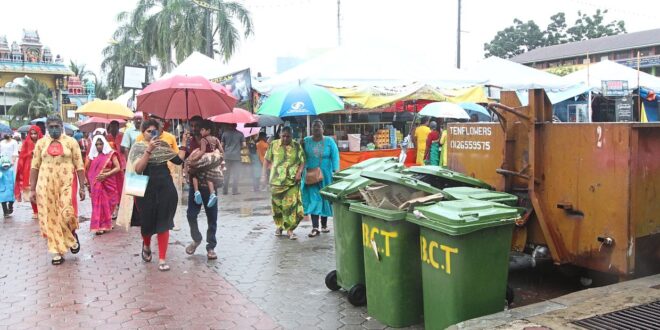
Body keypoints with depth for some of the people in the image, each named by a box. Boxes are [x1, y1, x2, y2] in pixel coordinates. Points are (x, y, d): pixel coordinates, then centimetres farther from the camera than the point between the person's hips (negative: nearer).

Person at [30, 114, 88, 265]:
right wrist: (32, 189, 2)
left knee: (66, 214, -12)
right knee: (50, 218, 3)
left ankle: (73, 235, 22)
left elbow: (79, 165, 0)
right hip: (46, 185, 2)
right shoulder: (41, 143, 6)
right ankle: (58, 252, 13)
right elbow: (34, 167, 6)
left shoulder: (71, 142, 1)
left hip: (66, 184, -2)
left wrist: (82, 187, -4)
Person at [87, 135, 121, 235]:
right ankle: (99, 226, 0)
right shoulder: (92, 156, 4)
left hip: (109, 183, 0)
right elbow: (88, 170, 11)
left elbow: (118, 168, -7)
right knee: (98, 204, -1)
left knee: (108, 203, 8)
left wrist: (106, 174, -17)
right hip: (97, 184, 1)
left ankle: (106, 224, 22)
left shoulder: (111, 154, -1)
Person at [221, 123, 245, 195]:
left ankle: (224, 191, 11)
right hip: (236, 156, -2)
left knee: (226, 174, 10)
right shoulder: (240, 134, -2)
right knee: (235, 174, 3)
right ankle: (234, 191, 1)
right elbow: (244, 145, -5)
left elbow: (222, 145, 6)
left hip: (227, 156, 2)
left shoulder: (225, 133, 3)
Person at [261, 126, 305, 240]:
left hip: (292, 181, -1)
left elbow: (302, 162, 3)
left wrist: (299, 173, -13)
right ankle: (279, 225, 29)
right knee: (277, 204, 9)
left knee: (292, 204, -6)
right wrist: (264, 175, 5)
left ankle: (290, 229, 2)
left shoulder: (297, 146, 2)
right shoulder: (273, 145, 4)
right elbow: (267, 161, 9)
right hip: (276, 180, 1)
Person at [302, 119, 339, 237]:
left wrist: (335, 171, -16)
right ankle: (315, 228, -7)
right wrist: (304, 170, -8)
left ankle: (324, 224, 25)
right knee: (313, 200, -6)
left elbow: (335, 156, -6)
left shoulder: (329, 141, 0)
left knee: (325, 199, 9)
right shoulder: (306, 141, 4)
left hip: (326, 175, 0)